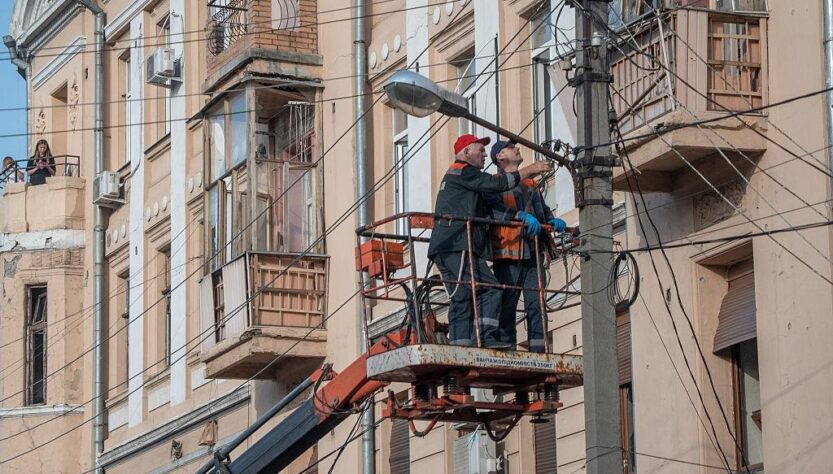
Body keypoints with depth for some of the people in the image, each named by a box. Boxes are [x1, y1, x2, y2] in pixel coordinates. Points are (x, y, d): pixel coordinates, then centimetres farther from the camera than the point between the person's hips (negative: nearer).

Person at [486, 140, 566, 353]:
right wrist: (522, 216, -27)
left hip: (533, 253, 6)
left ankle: (538, 349, -5)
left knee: (536, 303, -3)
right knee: (507, 305, -6)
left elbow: (543, 209, 21)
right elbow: (495, 209, -14)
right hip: (508, 254, -5)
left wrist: (553, 221, -2)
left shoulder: (529, 184, 27)